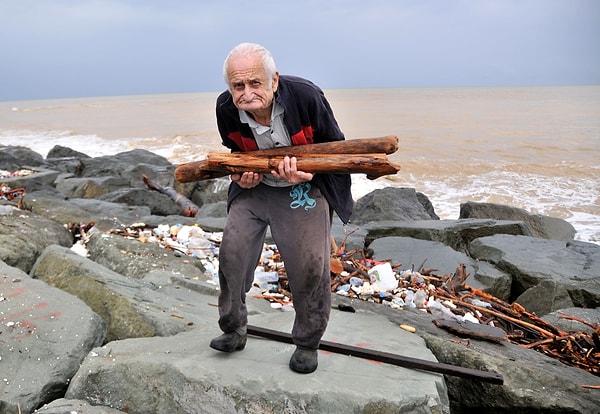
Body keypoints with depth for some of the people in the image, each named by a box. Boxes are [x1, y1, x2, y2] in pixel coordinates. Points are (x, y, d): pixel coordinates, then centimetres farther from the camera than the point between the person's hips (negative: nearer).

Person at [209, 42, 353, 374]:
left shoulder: (306, 97, -25)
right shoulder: (226, 109, -15)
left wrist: (307, 172, -29)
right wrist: (242, 175, -13)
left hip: (305, 188, -3)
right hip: (255, 186, 3)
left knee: (309, 265, -8)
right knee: (231, 253, -3)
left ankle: (307, 344, 15)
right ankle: (234, 331, 19)